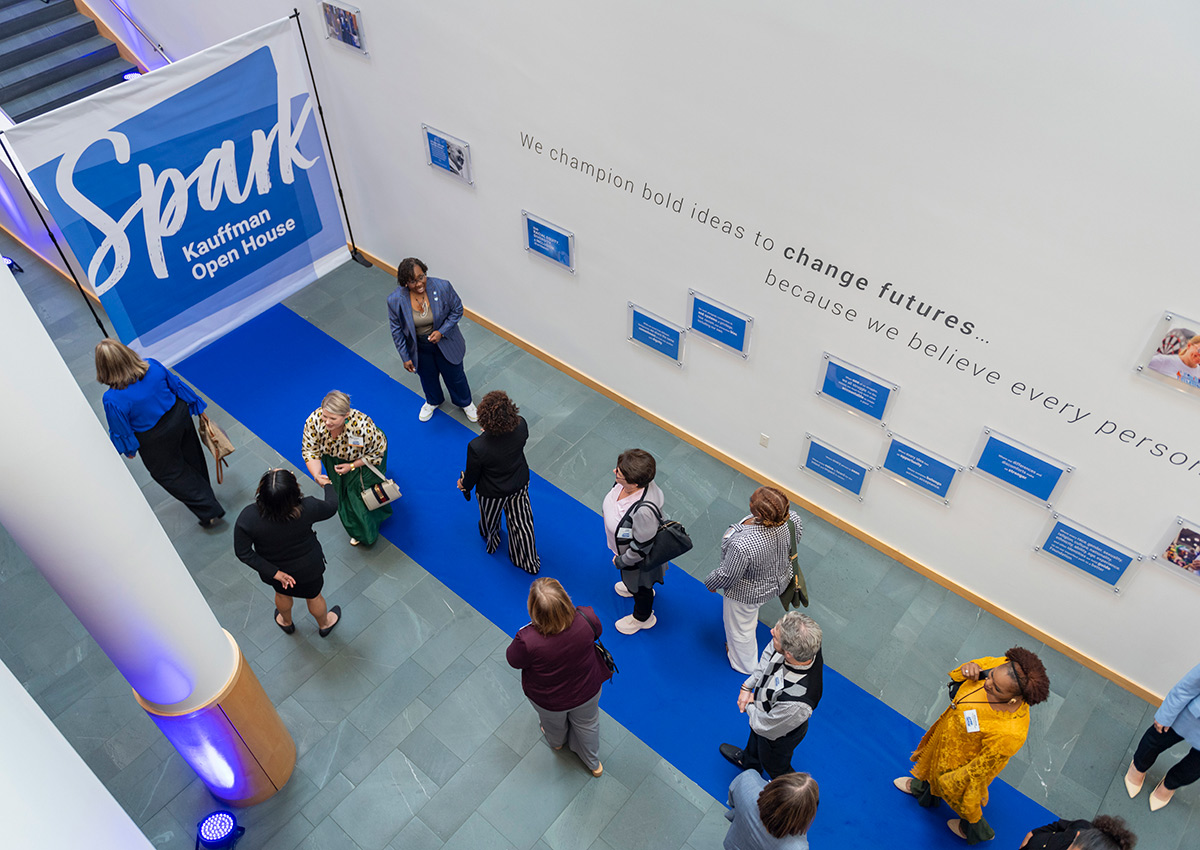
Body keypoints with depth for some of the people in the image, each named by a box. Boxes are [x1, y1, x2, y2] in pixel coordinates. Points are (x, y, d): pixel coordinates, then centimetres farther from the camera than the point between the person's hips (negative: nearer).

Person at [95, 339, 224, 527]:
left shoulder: (113, 400, -32)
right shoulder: (153, 366, -22)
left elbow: (121, 431, -16)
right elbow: (177, 386, -5)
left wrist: (128, 449, 6)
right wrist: (198, 408, 11)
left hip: (157, 444, -5)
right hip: (179, 418, 5)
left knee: (171, 474, 20)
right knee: (192, 458, 30)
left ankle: (209, 510, 24)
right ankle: (203, 491, 58)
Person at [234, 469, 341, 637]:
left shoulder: (248, 518, -36)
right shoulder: (307, 508, -37)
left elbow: (243, 553, -24)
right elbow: (331, 506, -15)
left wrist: (275, 573, -14)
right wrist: (328, 484, 5)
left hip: (275, 570, 1)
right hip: (308, 569, -1)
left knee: (282, 593, 36)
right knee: (313, 596, 31)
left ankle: (286, 622, 66)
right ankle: (324, 624, 61)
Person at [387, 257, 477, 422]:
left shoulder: (442, 287, -28)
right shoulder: (395, 300, -26)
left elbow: (457, 310, -11)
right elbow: (397, 330, -11)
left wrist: (441, 331, -22)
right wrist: (405, 357, -6)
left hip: (445, 343, 0)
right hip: (419, 349, 1)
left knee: (455, 375, 22)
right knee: (428, 377, 27)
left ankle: (465, 402, 54)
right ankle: (433, 402, 61)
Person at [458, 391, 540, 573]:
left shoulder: (477, 447, -40)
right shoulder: (521, 425, -30)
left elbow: (472, 475, -19)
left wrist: (465, 485, 6)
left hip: (492, 493, -3)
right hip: (520, 484, 3)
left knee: (490, 521, 31)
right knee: (522, 523, 26)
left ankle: (491, 544, 65)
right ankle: (530, 563, 48)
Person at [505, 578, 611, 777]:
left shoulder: (528, 640, -43)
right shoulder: (586, 618, -36)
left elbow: (513, 661, -19)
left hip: (549, 701, -1)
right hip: (588, 692, 1)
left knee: (554, 724, 36)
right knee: (587, 724, 34)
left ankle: (556, 742, 70)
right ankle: (593, 763, 61)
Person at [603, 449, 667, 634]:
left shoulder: (644, 511, -48)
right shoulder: (626, 483, -27)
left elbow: (641, 548, -31)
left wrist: (621, 561, -16)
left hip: (638, 557, -6)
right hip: (625, 543, 6)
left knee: (641, 586, 27)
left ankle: (643, 617, 58)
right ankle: (632, 587, 73)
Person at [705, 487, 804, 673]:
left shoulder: (742, 546, -46)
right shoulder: (790, 519, -30)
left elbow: (728, 576, -28)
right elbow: (798, 531, -4)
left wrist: (711, 583, -5)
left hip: (749, 592, -6)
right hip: (779, 578, 6)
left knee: (740, 627, 26)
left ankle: (744, 664, 55)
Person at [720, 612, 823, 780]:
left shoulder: (796, 704, -50)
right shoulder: (805, 644, -33)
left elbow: (764, 726, -30)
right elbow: (769, 655, -9)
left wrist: (750, 706, -11)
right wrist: (747, 686, -8)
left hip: (777, 736, -6)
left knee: (775, 767, 30)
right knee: (755, 739, 38)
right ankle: (748, 761, 71)